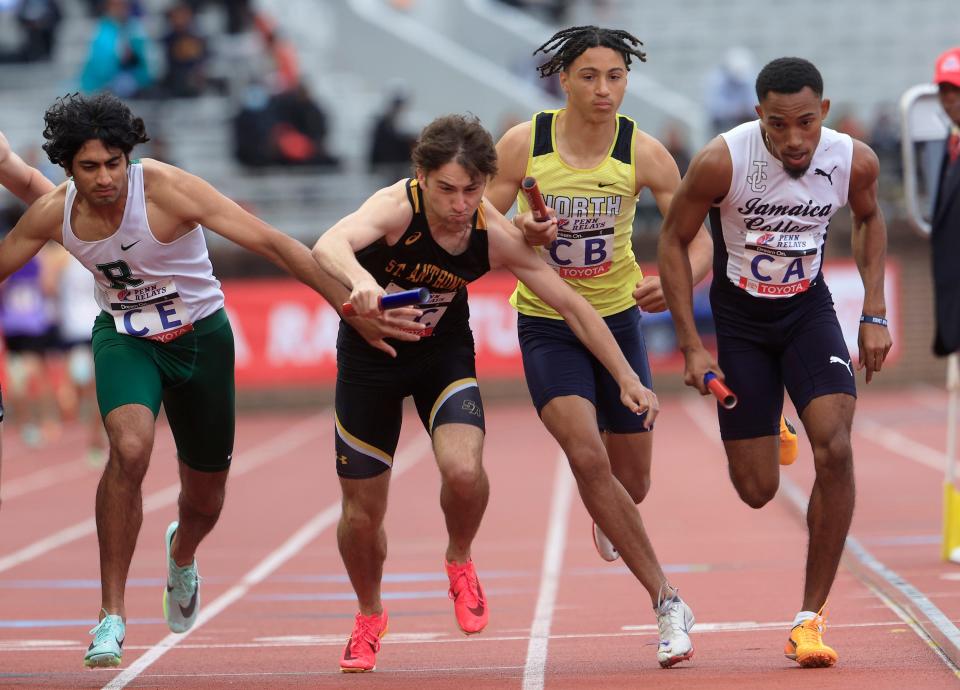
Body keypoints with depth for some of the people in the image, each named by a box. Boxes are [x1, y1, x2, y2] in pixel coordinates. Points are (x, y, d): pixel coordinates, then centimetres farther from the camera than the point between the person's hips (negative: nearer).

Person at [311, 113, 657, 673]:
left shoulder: (496, 237, -21)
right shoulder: (397, 207, -30)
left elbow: (571, 304, -12)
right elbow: (330, 245, -50)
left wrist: (628, 380, -13)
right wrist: (360, 278, -72)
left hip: (444, 354, 1)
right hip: (370, 354, -1)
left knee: (463, 471, -28)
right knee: (362, 513, 5)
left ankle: (461, 562, 6)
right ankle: (369, 618, 36)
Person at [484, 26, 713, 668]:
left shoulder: (644, 152, -12)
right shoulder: (522, 144, -13)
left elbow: (700, 240, -13)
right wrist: (521, 235, -27)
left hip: (618, 318, 2)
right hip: (546, 325, -2)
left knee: (631, 484, 9)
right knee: (587, 458, -22)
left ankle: (603, 513, 50)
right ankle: (666, 602, -12)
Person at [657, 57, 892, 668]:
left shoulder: (854, 160, -17)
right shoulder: (722, 162, -25)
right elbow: (674, 241, -10)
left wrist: (875, 313, 2)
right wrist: (692, 347, -13)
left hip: (808, 310, 1)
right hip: (738, 319, -1)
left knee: (835, 449, -21)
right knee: (757, 491, 0)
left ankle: (811, 618, -10)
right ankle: (763, 435, 41)